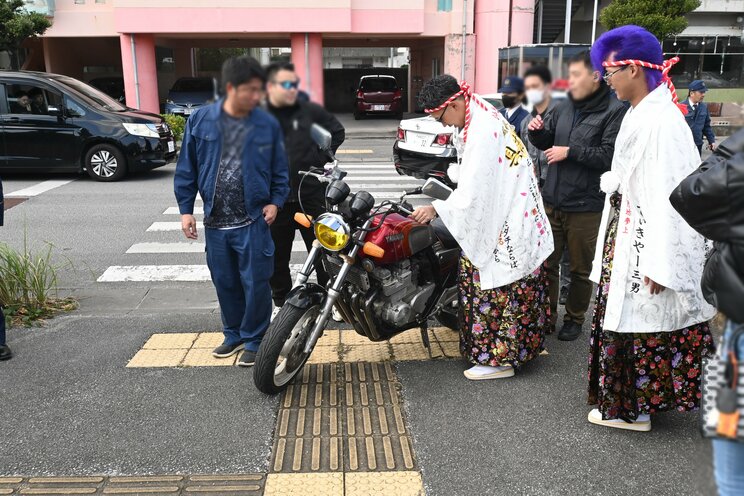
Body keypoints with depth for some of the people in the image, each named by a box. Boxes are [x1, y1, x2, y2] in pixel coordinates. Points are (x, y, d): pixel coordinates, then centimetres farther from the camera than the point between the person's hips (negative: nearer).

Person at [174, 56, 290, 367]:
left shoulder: (268, 125, -4)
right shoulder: (201, 120, -2)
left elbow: (280, 170, 6)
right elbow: (187, 168, 5)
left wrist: (275, 202, -5)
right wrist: (185, 209, 2)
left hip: (253, 222, -2)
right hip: (215, 222, 2)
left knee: (256, 283, 2)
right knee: (225, 283, 15)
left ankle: (254, 340, 19)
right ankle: (233, 334, 33)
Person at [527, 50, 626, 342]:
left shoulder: (614, 111, -10)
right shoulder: (565, 107, 11)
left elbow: (609, 155, -20)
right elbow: (548, 142, 21)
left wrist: (570, 151, -18)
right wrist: (537, 132, 0)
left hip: (585, 206, -6)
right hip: (552, 201, 6)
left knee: (581, 270, 10)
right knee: (546, 263, 14)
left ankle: (574, 319, 27)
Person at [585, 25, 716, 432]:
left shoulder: (660, 120, -20)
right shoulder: (638, 114, 9)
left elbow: (667, 195, -24)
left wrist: (658, 264, -24)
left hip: (647, 241, -9)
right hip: (628, 237, 9)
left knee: (638, 324, 2)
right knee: (621, 318, 17)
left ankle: (632, 409, 18)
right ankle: (624, 398, 33)